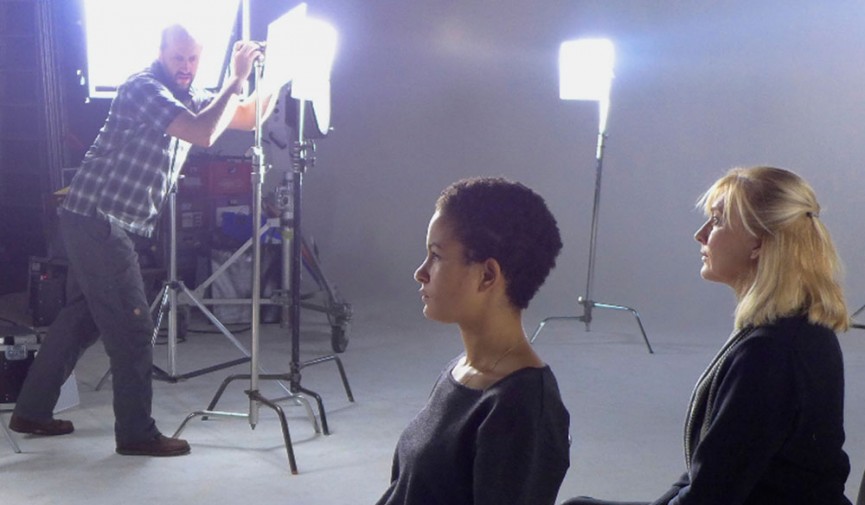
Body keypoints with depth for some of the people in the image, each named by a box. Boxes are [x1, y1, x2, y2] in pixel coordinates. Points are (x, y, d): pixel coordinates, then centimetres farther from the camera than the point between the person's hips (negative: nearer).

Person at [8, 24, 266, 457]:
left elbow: (249, 118, 15)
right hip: (98, 220, -10)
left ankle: (31, 412, 27)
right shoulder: (144, 88, -14)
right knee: (132, 327, -5)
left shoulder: (189, 97, 14)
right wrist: (236, 80, -18)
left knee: (82, 319, 16)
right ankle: (136, 433, 4)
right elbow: (204, 134, -27)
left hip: (101, 225, 10)